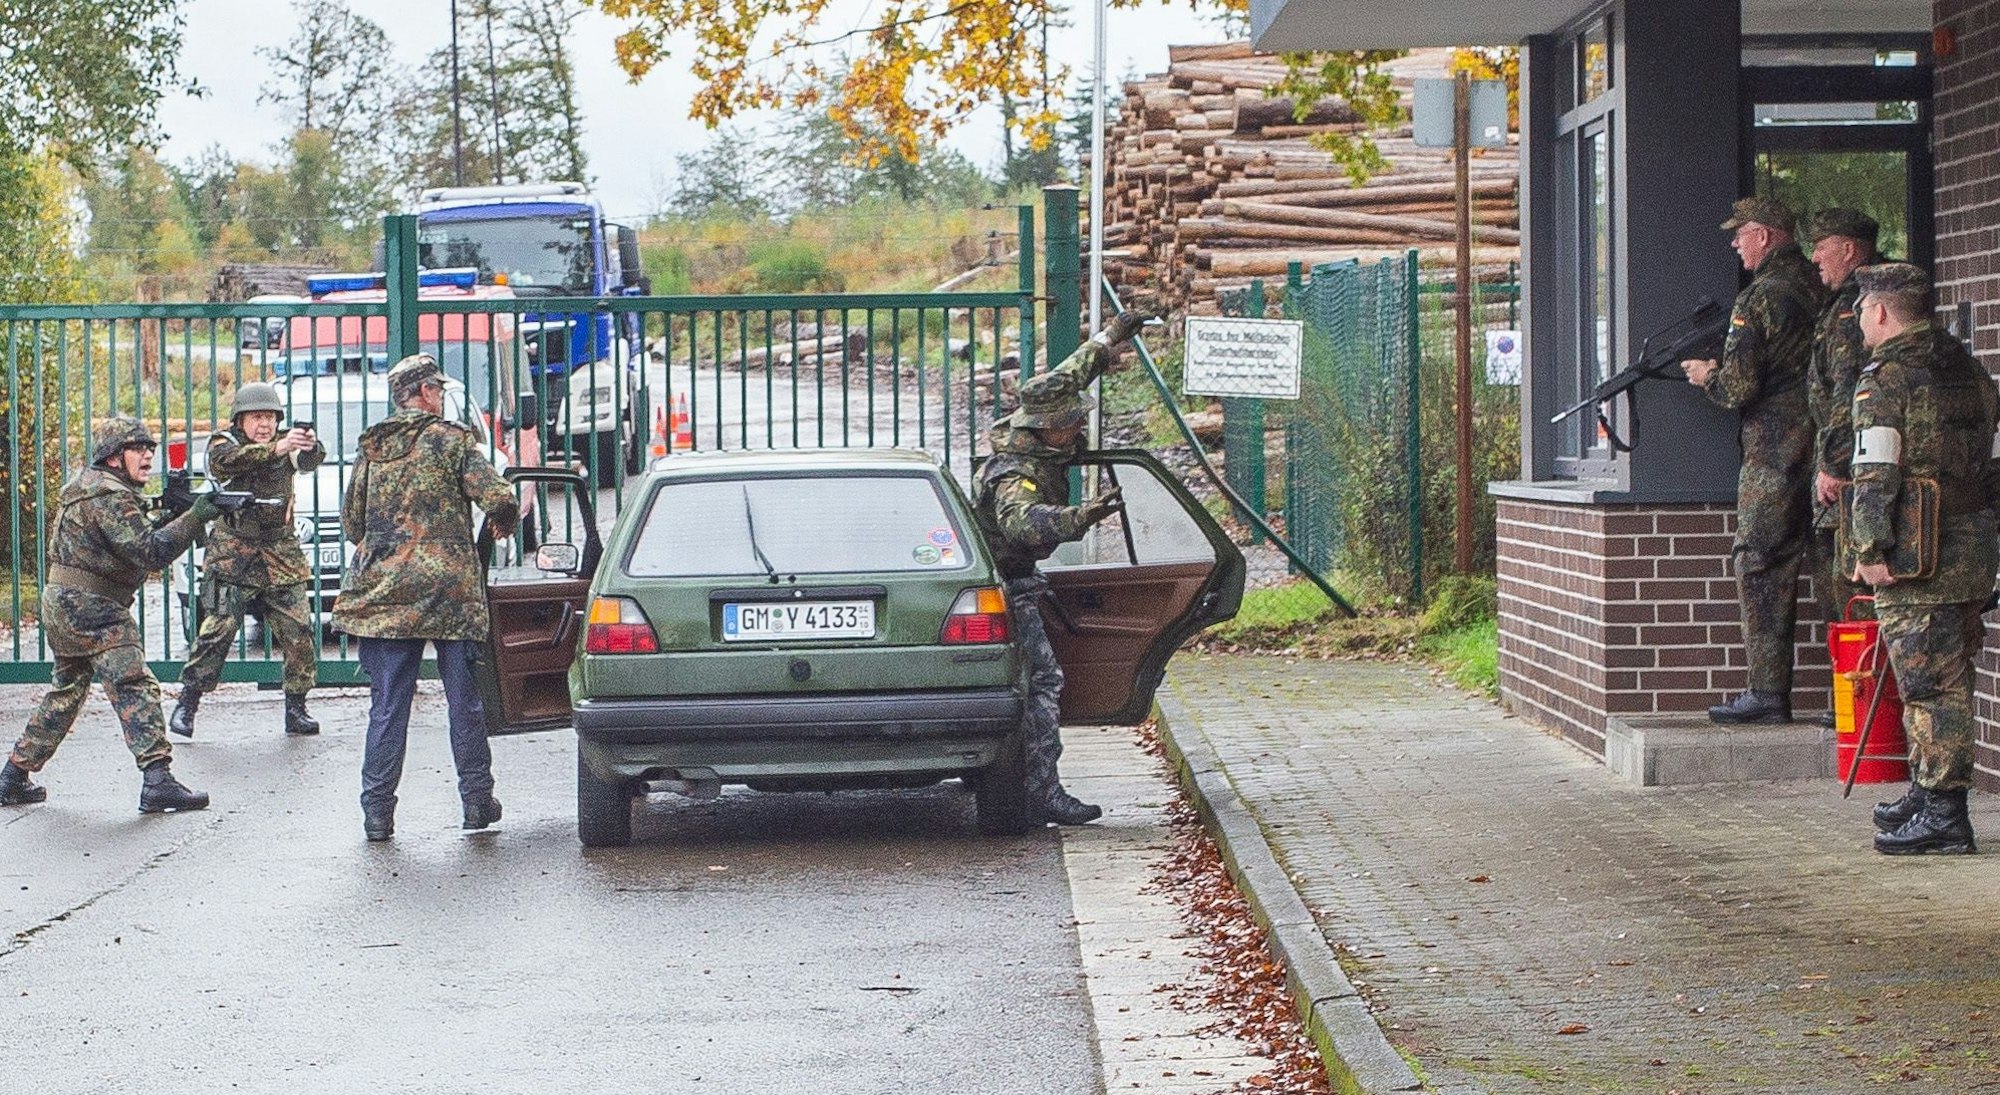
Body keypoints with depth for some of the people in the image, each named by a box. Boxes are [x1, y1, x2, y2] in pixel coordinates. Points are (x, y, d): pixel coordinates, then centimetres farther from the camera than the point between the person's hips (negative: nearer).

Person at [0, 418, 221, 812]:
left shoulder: (88, 485, 17)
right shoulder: (110, 497, -15)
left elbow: (134, 541, 17)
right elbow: (150, 552, -24)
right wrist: (194, 517, -25)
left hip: (61, 604, 10)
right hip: (92, 609, -10)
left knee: (66, 692, 20)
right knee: (135, 688, -14)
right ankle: (158, 782, -22)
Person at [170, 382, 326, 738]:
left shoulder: (286, 445, 7)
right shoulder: (225, 442, -1)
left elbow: (312, 460, -14)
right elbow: (224, 461, -25)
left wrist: (310, 445, -40)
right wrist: (276, 449, -39)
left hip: (282, 555, 3)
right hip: (233, 557, -3)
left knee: (300, 632, -3)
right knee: (217, 629, -10)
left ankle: (296, 709, 9)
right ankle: (186, 705, -1)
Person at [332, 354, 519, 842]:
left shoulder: (371, 450, 9)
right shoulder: (451, 441, -4)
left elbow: (350, 524, 15)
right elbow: (500, 501, -11)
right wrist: (503, 524, 11)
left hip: (382, 595, 3)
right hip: (449, 591, -3)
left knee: (387, 706, 5)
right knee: (465, 701, 8)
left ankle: (377, 809, 4)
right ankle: (476, 799, 14)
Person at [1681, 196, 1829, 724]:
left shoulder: (1759, 298, -13)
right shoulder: (1822, 287, 11)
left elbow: (1739, 387, -16)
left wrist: (1707, 375, 6)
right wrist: (1723, 369, 22)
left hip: (1777, 452, -8)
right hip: (1827, 446, 8)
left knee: (1760, 566, -3)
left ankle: (1768, 693, -5)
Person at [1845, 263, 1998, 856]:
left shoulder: (1887, 375, -11)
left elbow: (1876, 472, -18)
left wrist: (1868, 549, -15)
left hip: (1916, 554, -8)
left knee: (1929, 683, -6)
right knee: (1947, 678, 16)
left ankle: (1943, 815, -5)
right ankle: (1931, 793, 26)